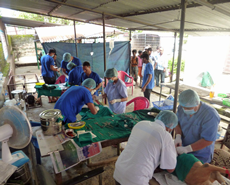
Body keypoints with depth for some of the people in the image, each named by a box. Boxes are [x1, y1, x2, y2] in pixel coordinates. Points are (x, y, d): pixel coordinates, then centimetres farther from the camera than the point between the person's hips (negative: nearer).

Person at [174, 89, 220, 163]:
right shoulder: (182, 107, -12)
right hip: (183, 146, 5)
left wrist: (187, 149, -31)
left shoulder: (210, 116, -29)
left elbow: (208, 140, -26)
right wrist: (178, 137, -17)